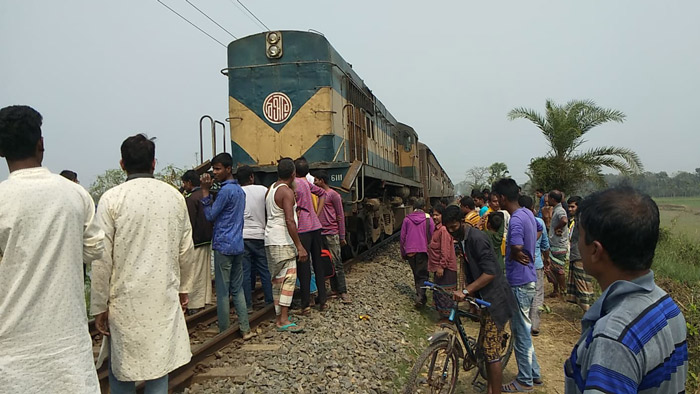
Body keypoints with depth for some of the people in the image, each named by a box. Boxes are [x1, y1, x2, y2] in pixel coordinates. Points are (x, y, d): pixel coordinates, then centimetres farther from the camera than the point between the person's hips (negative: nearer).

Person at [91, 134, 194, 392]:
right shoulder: (175, 196, 1)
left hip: (125, 298, -2)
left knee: (122, 370, 13)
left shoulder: (112, 198, -8)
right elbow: (185, 250, 6)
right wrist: (183, 288, 19)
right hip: (165, 298, 3)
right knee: (158, 365, 12)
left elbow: (102, 258, -8)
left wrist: (99, 306, 0)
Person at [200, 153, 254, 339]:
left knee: (223, 291, -1)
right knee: (237, 289, 12)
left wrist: (205, 191, -6)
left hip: (224, 245, -9)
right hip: (238, 245, 9)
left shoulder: (226, 190, -14)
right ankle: (245, 329, 13)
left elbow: (210, 216, -8)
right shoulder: (239, 190, 15)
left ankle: (224, 332, 6)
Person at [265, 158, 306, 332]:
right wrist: (299, 246, -21)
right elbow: (289, 221, -22)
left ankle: (279, 317, 18)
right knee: (288, 278, -8)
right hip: (283, 241, -9)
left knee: (277, 279, 12)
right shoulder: (287, 192, -14)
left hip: (271, 240, 9)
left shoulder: (271, 189, 13)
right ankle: (283, 320, -9)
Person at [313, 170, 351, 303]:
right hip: (319, 234, 7)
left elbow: (340, 216, -5)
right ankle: (334, 289, 14)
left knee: (337, 263, -6)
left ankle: (343, 292, -4)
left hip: (331, 234, -7)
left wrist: (342, 236, -6)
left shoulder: (333, 195, -5)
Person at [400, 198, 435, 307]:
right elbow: (433, 236, -4)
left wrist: (403, 252, 14)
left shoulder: (407, 219, 0)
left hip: (410, 252, 2)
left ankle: (420, 296, 25)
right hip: (423, 250, -2)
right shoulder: (428, 218, -4)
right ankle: (420, 296, -16)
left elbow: (402, 237, 3)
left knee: (416, 274, 17)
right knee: (422, 275, 3)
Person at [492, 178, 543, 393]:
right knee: (524, 330, 20)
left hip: (520, 283, -9)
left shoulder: (516, 220, -24)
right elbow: (538, 231, 26)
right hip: (529, 280, 9)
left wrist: (518, 255, -8)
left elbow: (516, 252, -31)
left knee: (521, 333, 4)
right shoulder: (528, 213, 6)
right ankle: (534, 374, 32)